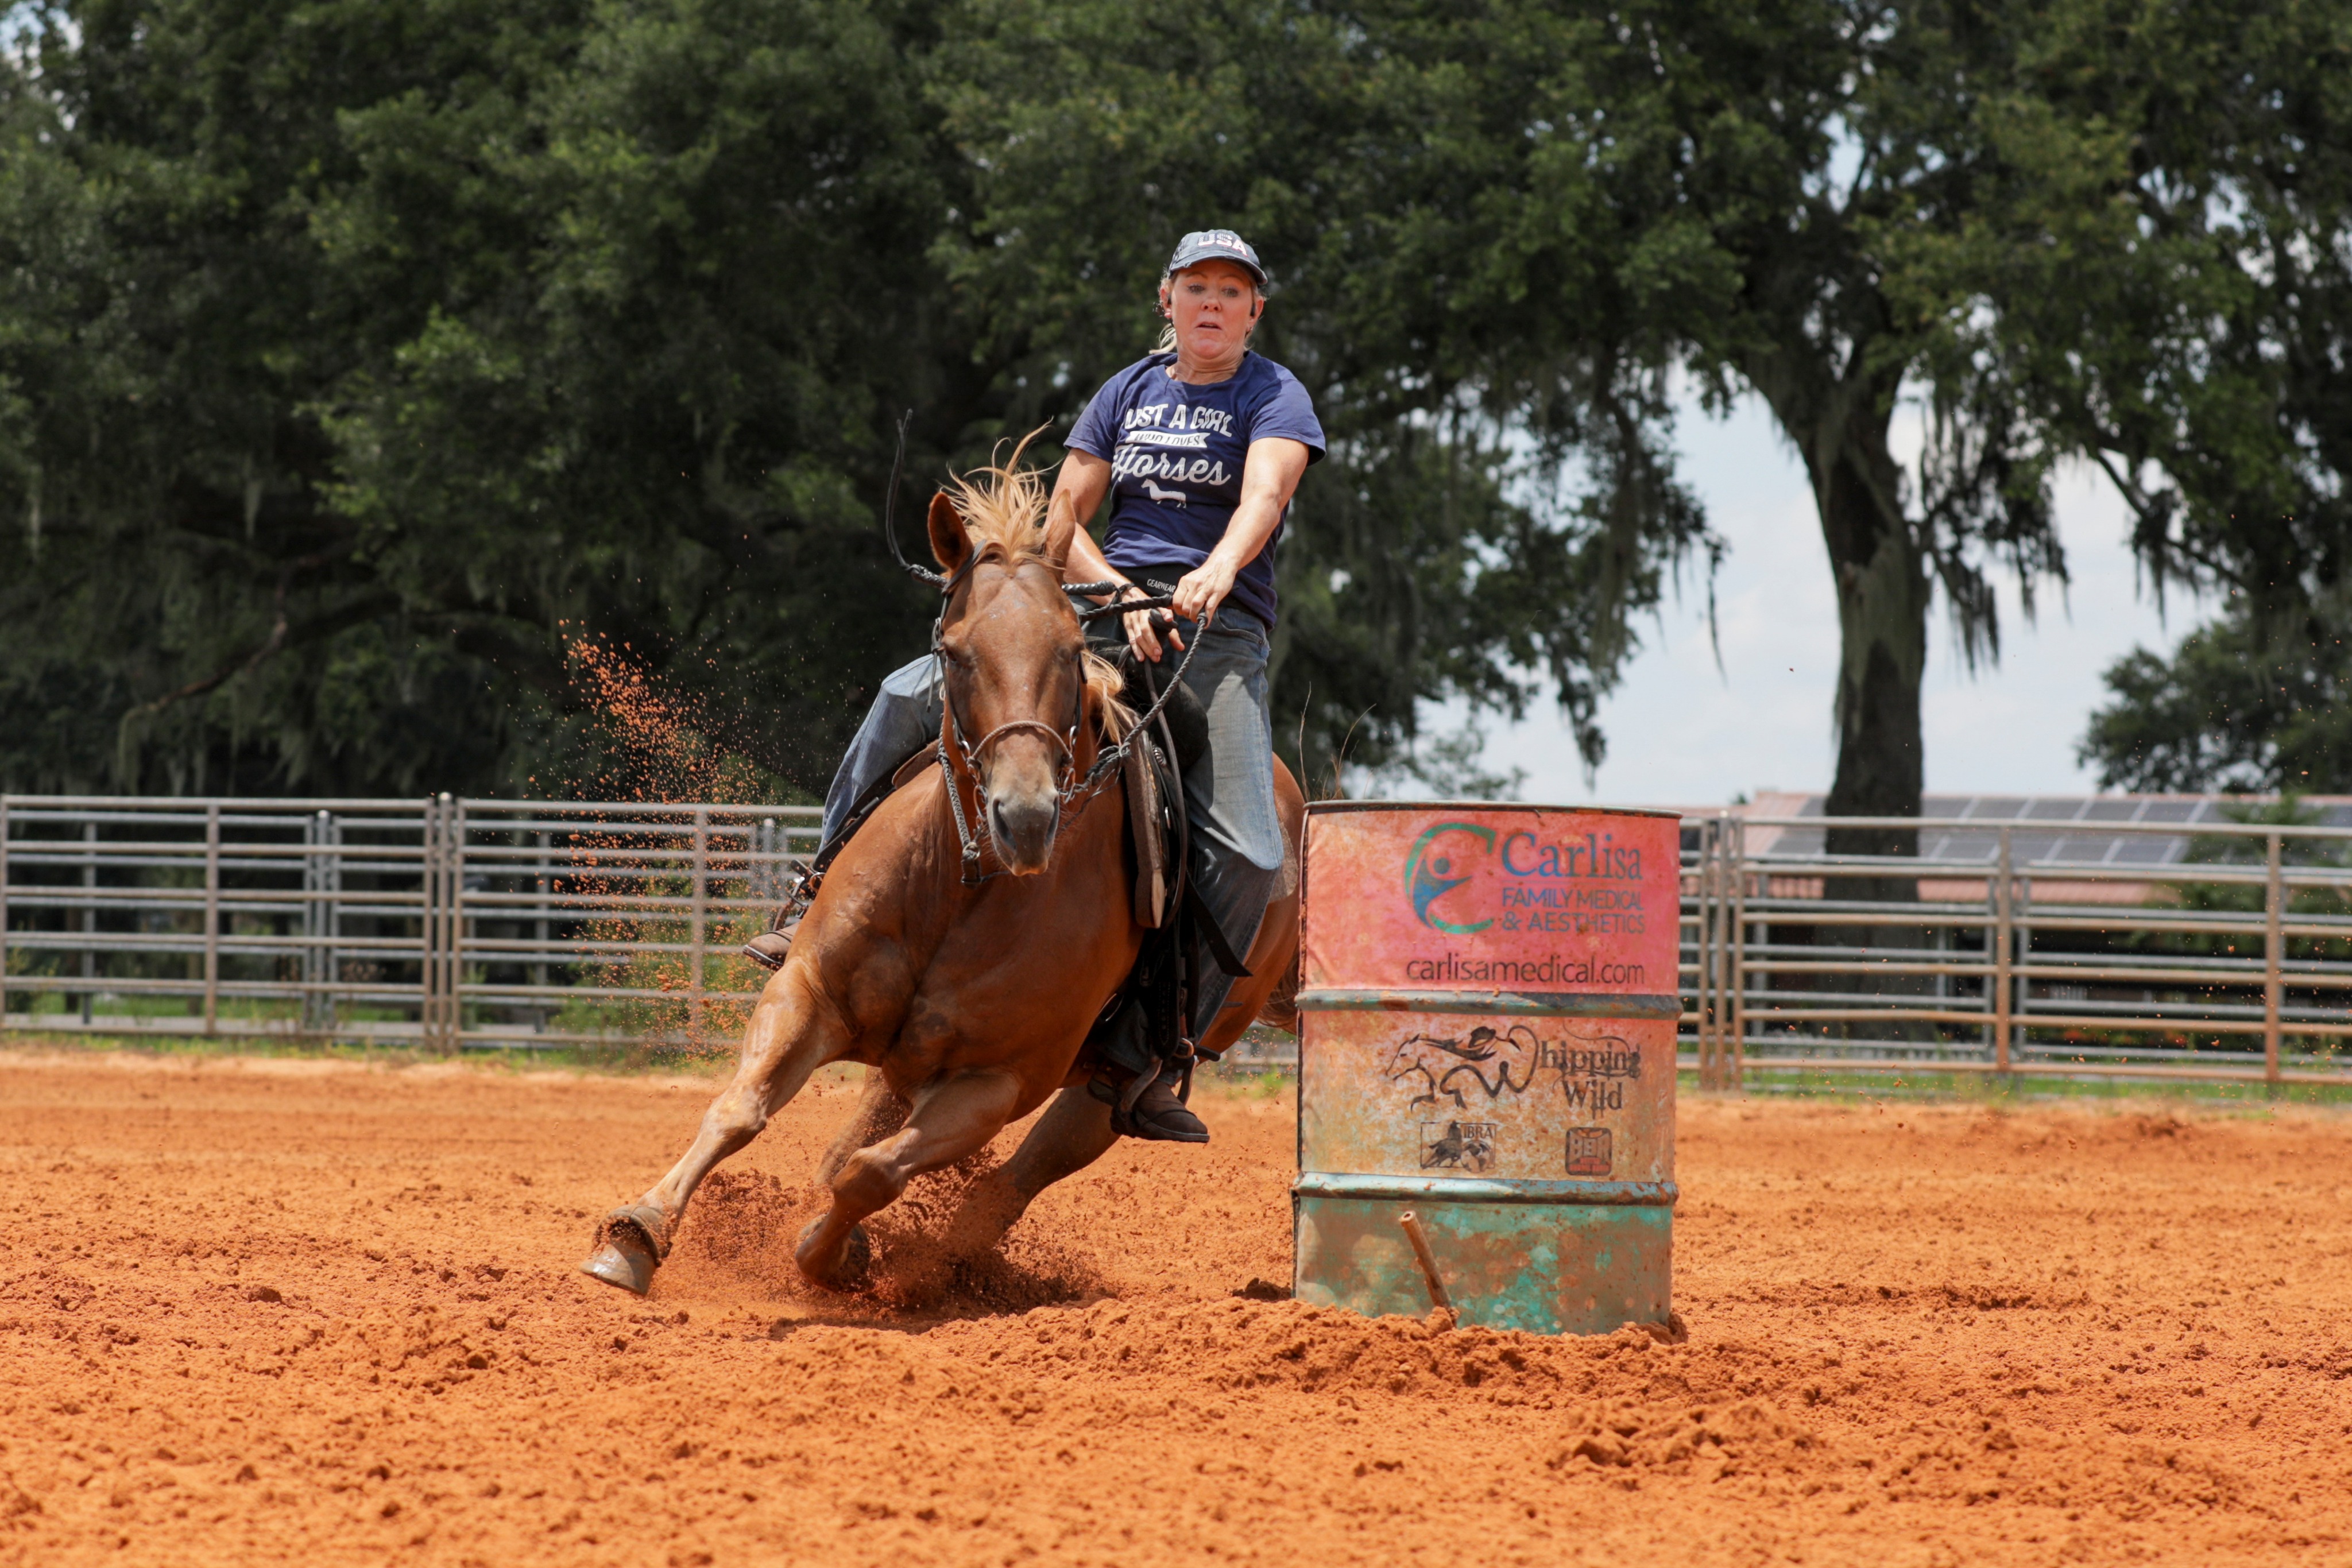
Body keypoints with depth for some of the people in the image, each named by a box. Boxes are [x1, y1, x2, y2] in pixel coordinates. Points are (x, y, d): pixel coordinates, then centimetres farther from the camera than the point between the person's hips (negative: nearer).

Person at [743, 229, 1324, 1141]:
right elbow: (1062, 519, 9)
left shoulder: (1273, 398, 2)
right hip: (1104, 606, 3)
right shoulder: (1130, 393, 14)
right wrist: (1122, 594, -11)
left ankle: (1146, 1061, -15)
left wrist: (1218, 572, -39)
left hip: (1219, 633, -3)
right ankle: (826, 896, -2)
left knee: (1247, 857, -23)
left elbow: (1265, 495, -18)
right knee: (913, 697, -15)